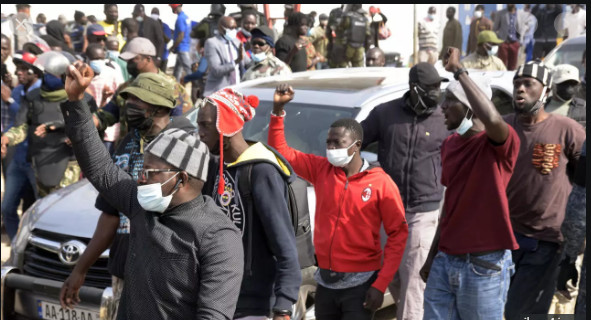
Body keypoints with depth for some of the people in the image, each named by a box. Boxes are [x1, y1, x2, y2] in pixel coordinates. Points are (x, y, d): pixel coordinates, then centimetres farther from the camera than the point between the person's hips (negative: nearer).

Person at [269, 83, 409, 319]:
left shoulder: (381, 183, -9)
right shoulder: (321, 170, 3)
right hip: (325, 281, 5)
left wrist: (380, 285, -14)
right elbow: (281, 151, 7)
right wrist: (278, 110, -6)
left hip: (360, 284, -5)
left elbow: (398, 233, -9)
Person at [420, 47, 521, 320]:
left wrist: (458, 70, -28)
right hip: (445, 262, 7)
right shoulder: (449, 145, 10)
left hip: (485, 266, -7)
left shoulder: (499, 145, -13)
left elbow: (493, 120, -37)